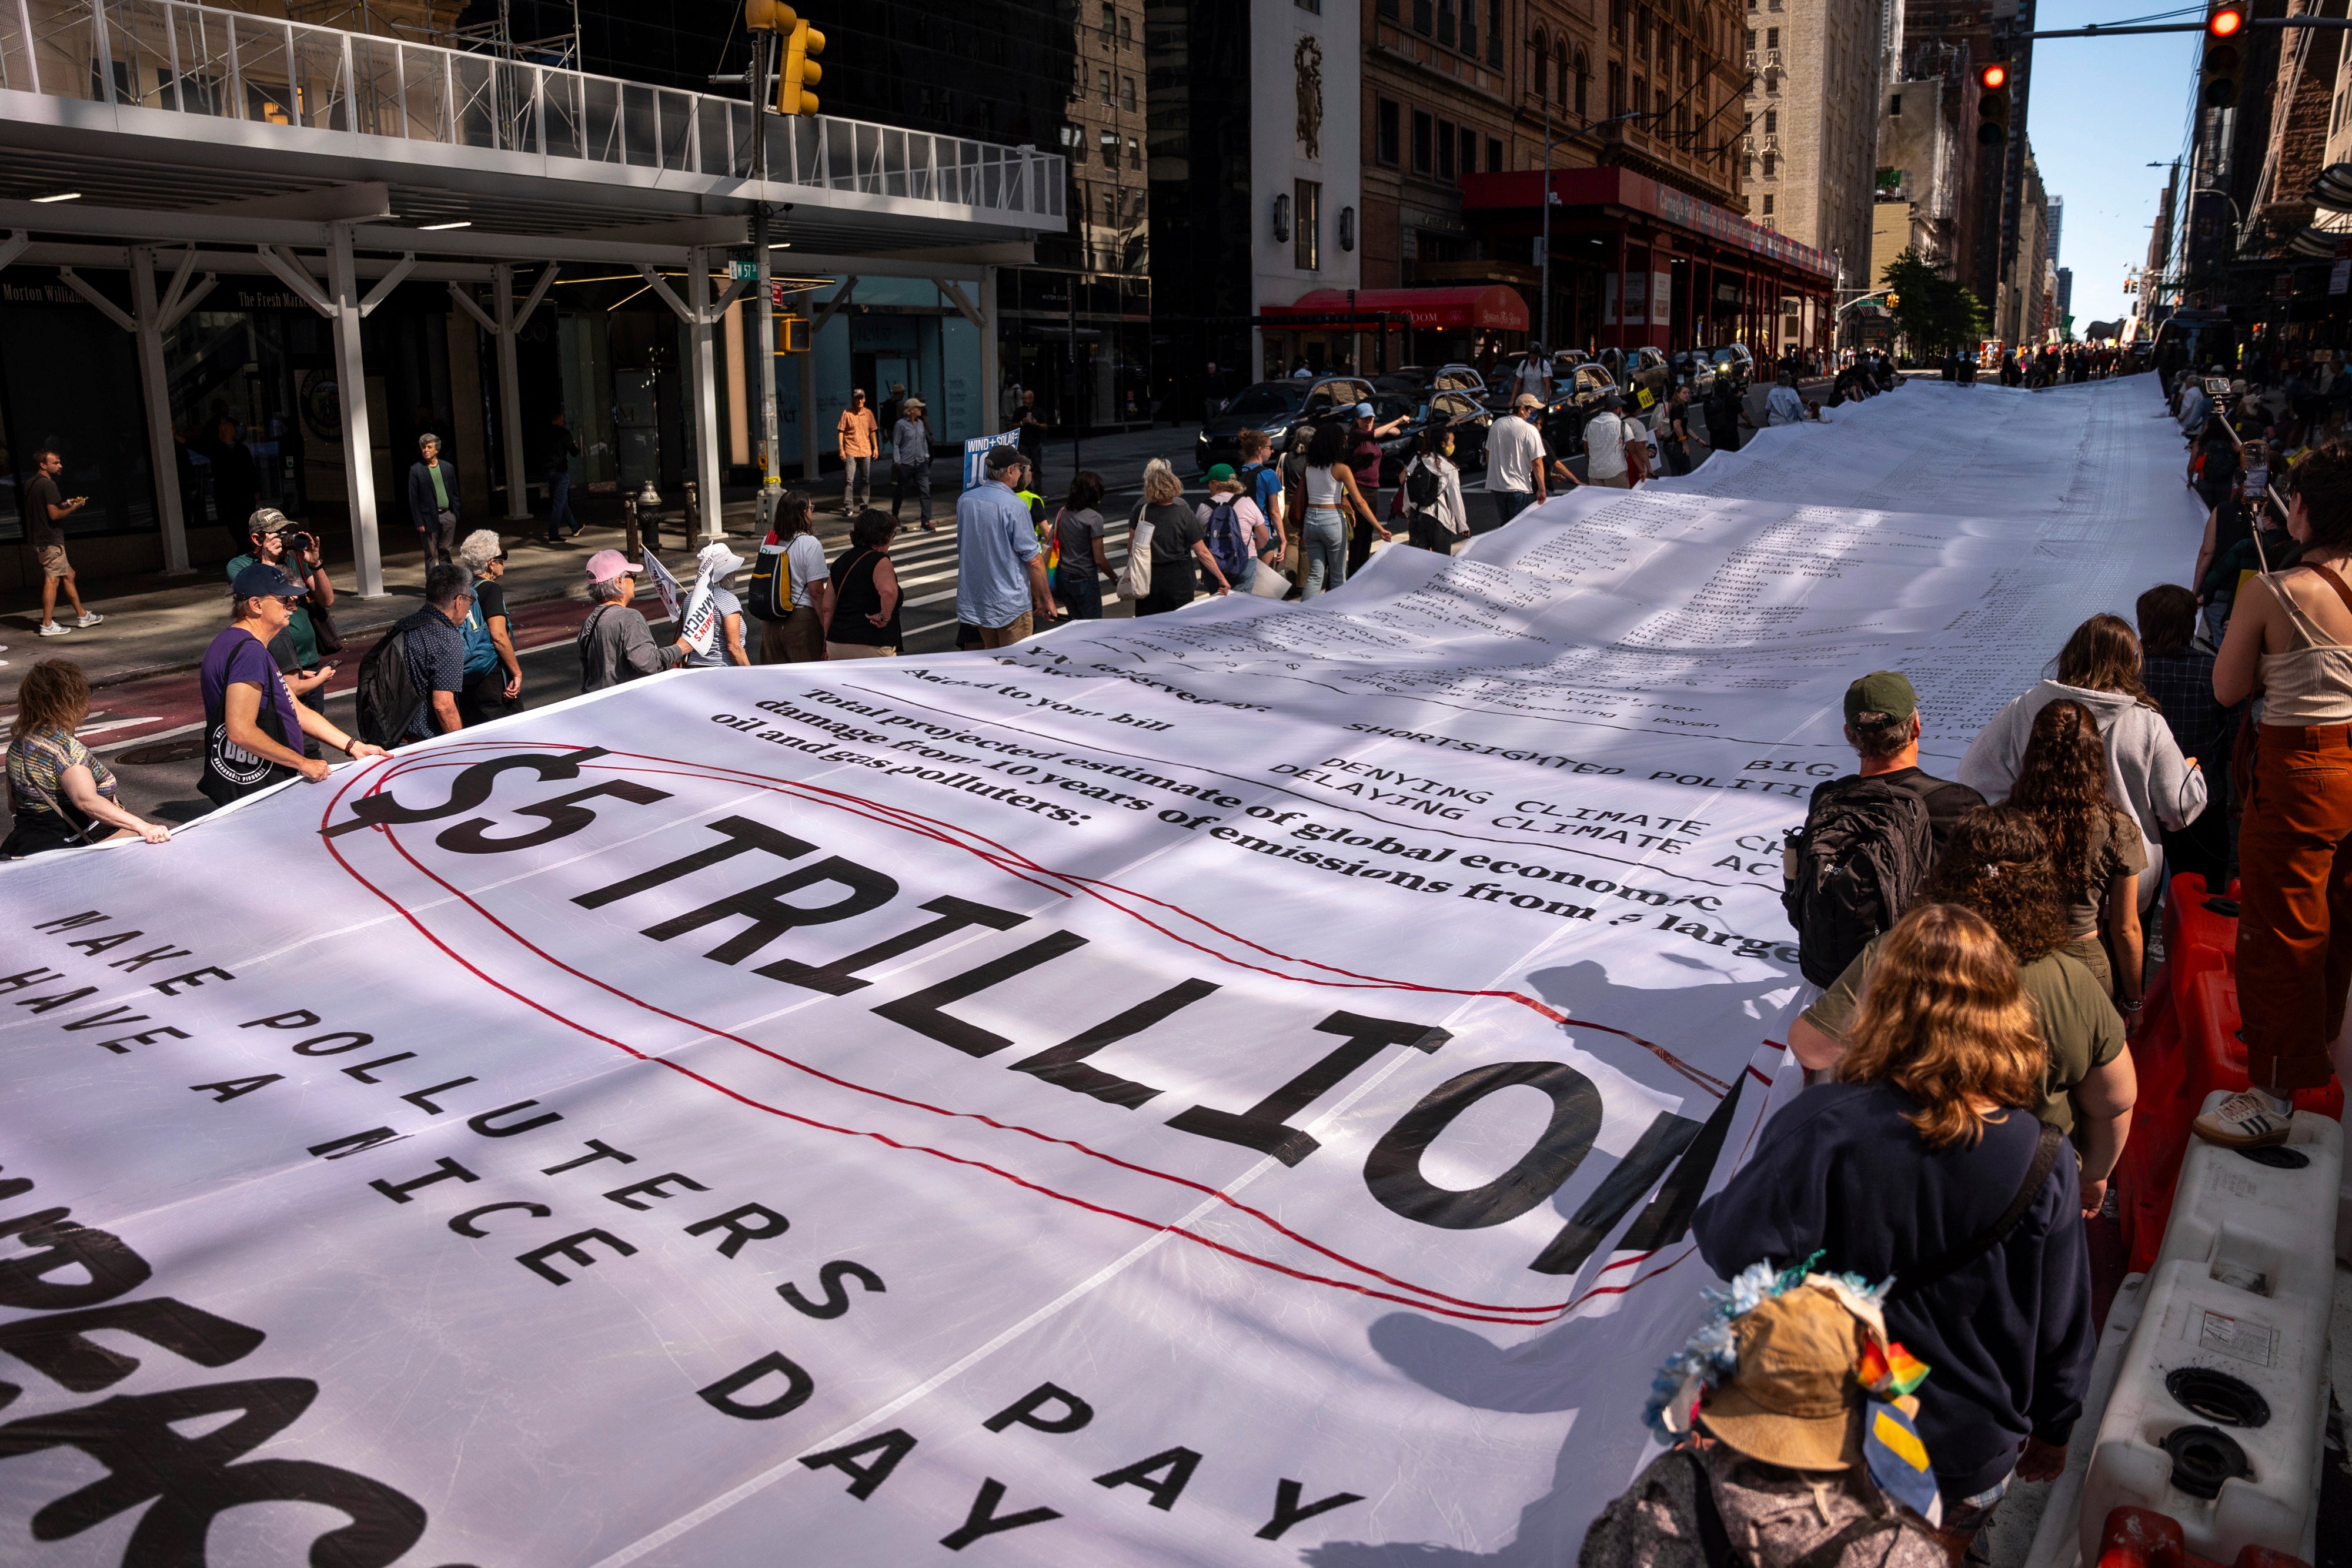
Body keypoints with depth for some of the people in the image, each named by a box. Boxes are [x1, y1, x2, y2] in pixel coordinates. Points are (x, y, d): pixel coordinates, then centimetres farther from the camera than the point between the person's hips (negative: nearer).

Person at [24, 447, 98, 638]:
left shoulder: (31, 484, 15)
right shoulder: (48, 485, -14)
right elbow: (54, 515, -19)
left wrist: (63, 505, 16)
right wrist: (74, 508, -5)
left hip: (39, 540, 10)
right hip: (51, 541, -10)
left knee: (68, 574, 17)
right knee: (52, 580, -8)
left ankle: (82, 615, 22)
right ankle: (47, 624, -8)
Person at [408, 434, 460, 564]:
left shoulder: (448, 467, 8)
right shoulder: (416, 469, -2)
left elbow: (455, 493, 12)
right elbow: (413, 498, -3)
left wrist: (455, 514, 5)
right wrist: (418, 522, -8)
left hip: (448, 516, 3)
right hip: (429, 518, -3)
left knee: (446, 553, 8)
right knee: (430, 554, 1)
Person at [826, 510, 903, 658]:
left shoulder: (840, 561, 14)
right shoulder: (879, 561, -10)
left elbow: (828, 608, 16)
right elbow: (889, 591, -32)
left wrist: (827, 641, 22)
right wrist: (885, 616, -16)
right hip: (872, 646, -7)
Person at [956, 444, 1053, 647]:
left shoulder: (964, 500, 3)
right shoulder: (1015, 506, -18)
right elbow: (1033, 560, -15)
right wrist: (1046, 599, -5)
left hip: (975, 600, 7)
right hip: (1011, 603, -7)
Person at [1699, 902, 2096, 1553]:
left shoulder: (1822, 1126, -29)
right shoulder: (2044, 1164, -20)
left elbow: (1740, 1250, -28)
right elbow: (2061, 1331, -8)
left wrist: (1704, 1216, -4)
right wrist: (2052, 1432, 10)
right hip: (1973, 1453, 2)